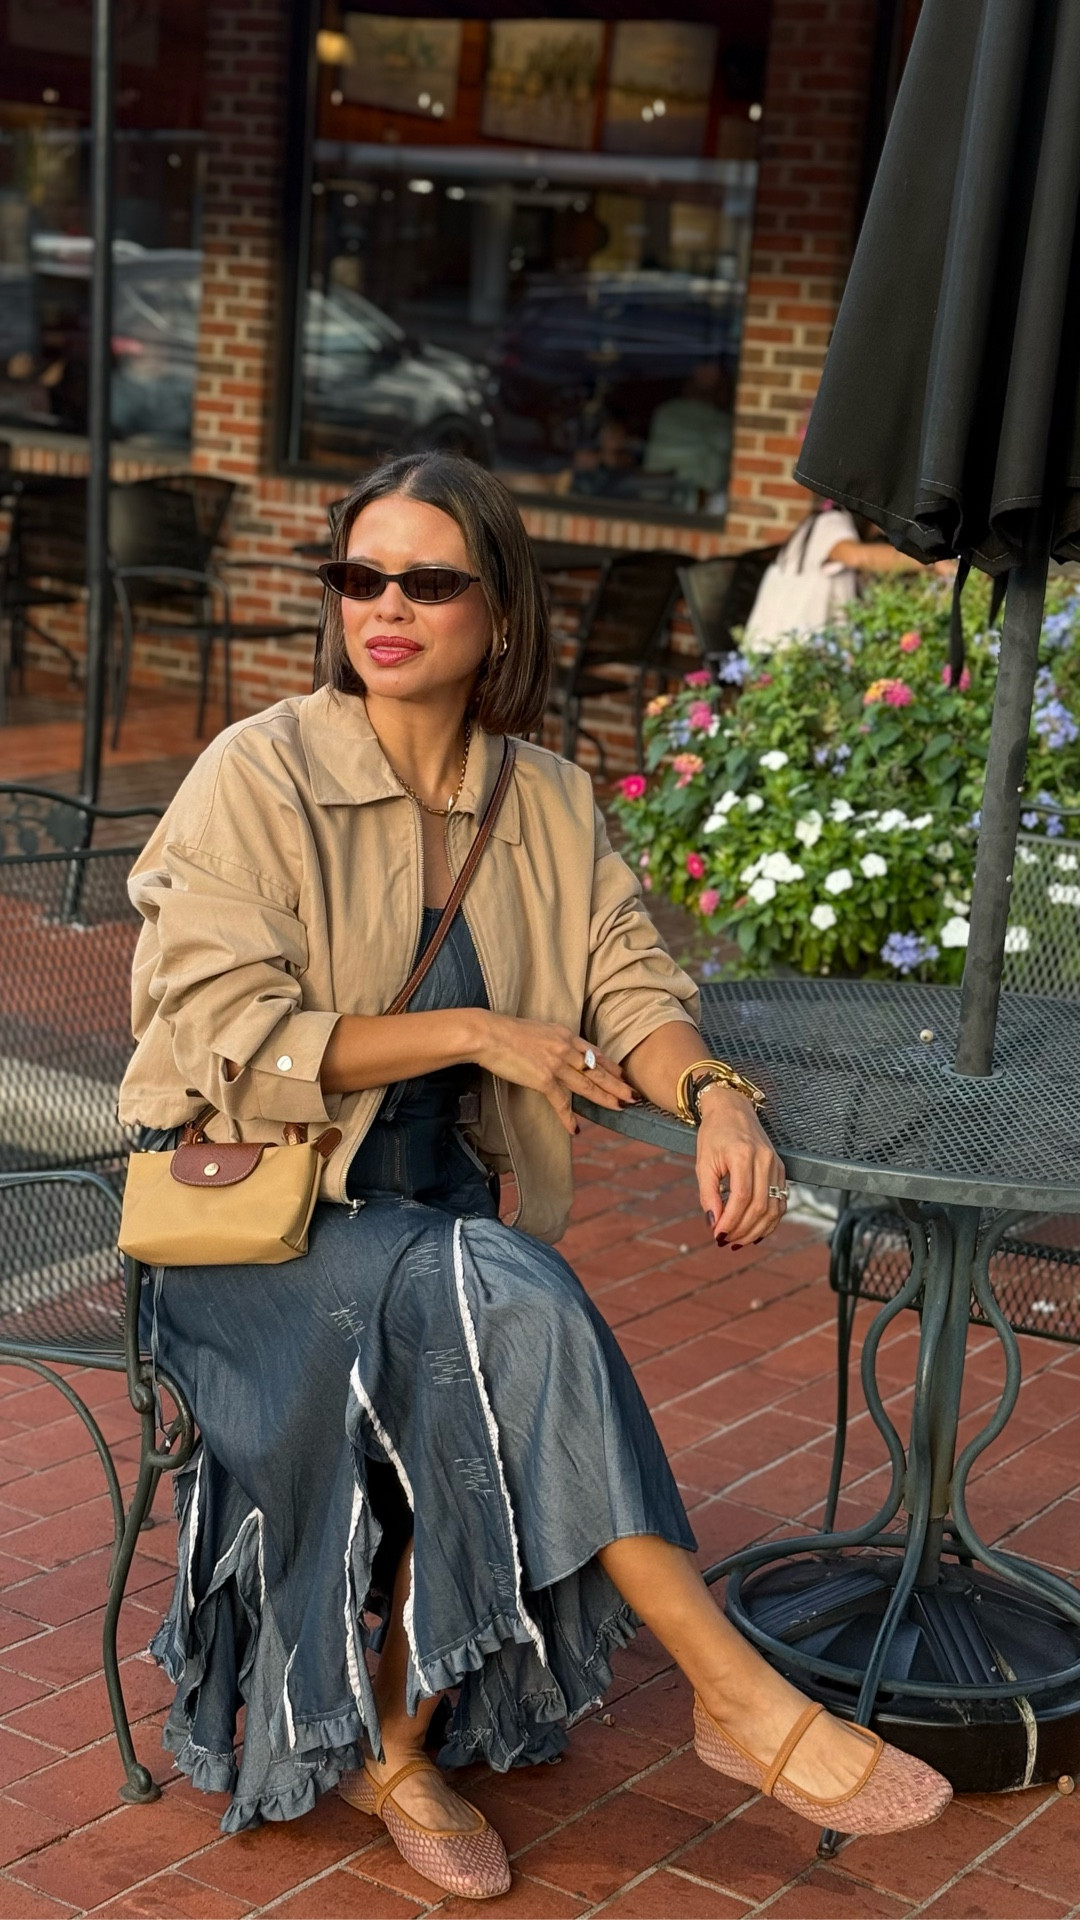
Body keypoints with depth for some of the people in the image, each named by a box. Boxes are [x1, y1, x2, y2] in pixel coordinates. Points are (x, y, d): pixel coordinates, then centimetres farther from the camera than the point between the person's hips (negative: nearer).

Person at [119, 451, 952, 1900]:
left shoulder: (548, 803, 6)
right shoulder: (259, 776, -9)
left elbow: (633, 981, 2)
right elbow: (230, 1044, -15)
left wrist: (710, 1092, -21)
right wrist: (474, 1032, -17)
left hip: (426, 1207, 5)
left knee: (462, 1397, -27)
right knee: (512, 1305, -30)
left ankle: (393, 1740, -3)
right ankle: (737, 1697, -24)